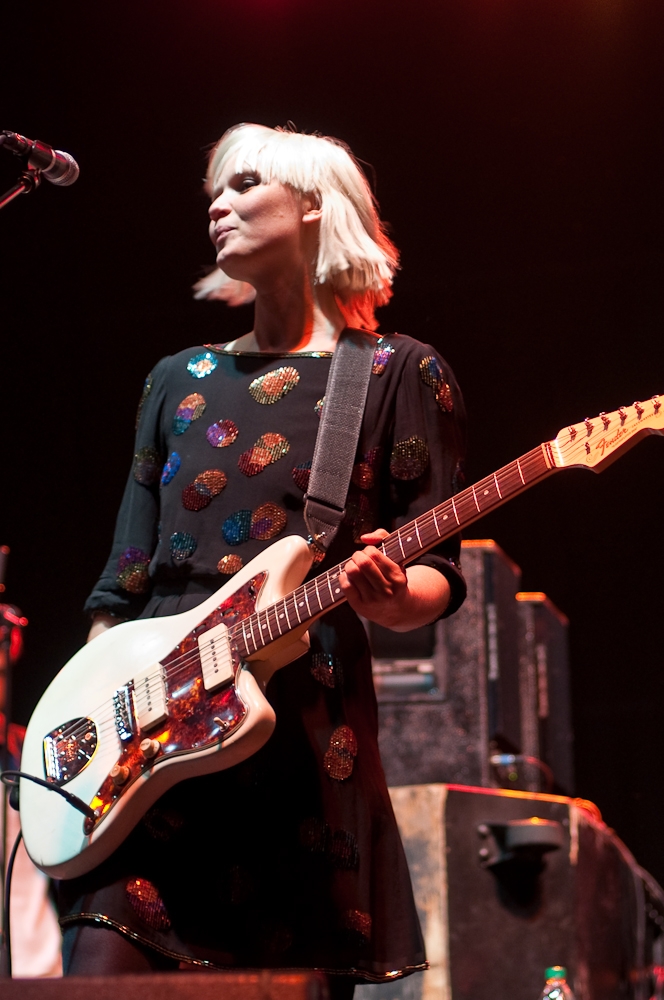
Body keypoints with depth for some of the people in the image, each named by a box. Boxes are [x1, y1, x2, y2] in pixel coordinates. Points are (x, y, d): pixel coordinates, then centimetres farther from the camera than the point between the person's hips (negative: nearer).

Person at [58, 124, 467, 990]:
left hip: (308, 730, -3)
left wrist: (389, 596, -21)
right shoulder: (179, 381, 19)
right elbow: (122, 586, 16)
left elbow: (438, 576, 1)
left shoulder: (398, 375, 6)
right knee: (101, 967, -11)